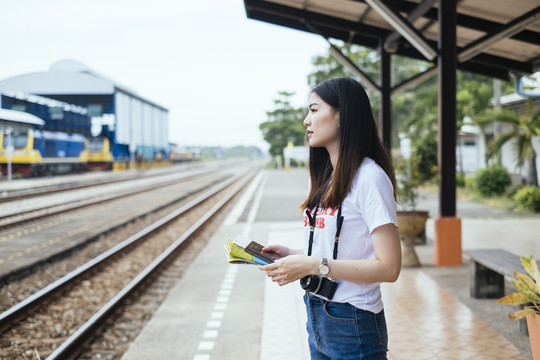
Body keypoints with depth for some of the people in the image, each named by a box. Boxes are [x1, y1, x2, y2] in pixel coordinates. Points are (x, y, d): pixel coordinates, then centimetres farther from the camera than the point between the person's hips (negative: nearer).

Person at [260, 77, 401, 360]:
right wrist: (293, 256, 0)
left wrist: (314, 265, -23)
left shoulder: (369, 178, -16)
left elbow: (388, 267, -22)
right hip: (317, 317, 8)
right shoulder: (322, 179, 12)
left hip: (352, 324, -8)